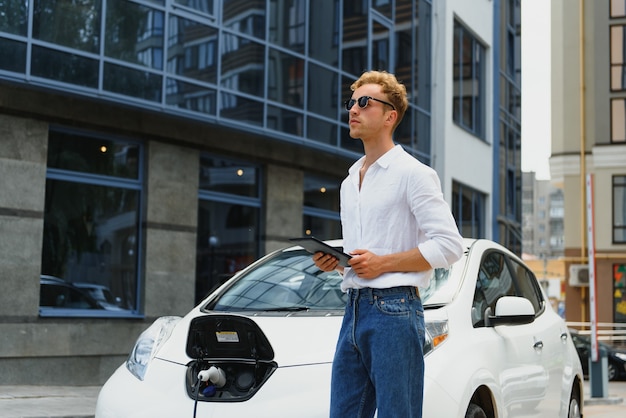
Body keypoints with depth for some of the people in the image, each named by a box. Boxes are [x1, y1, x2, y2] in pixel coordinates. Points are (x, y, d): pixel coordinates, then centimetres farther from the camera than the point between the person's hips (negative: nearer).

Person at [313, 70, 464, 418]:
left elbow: (449, 245, -11)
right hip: (354, 310, 8)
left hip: (394, 309, -8)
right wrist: (334, 261, 7)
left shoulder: (412, 173, -4)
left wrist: (383, 263, -15)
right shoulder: (349, 183, 21)